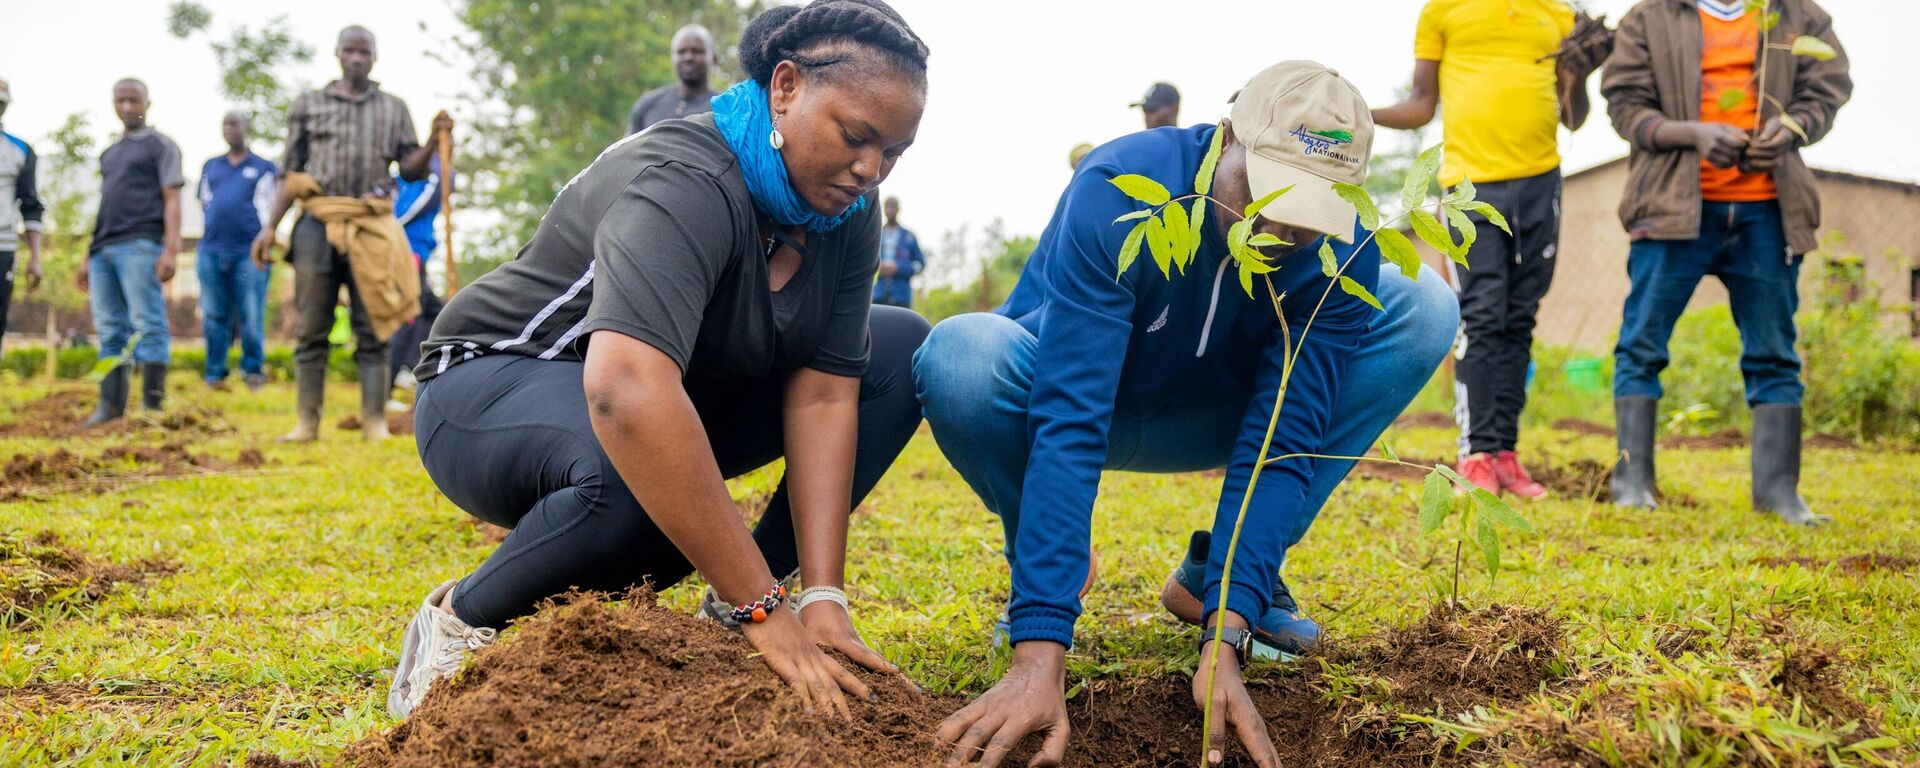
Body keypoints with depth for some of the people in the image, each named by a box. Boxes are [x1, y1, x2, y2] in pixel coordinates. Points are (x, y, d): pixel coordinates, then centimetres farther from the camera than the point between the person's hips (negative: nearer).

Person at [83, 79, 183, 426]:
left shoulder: (160, 146, 6)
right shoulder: (109, 154, 25)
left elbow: (171, 200, -3)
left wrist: (171, 249, -15)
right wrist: (89, 257, 21)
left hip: (140, 245, -7)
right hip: (103, 250, 7)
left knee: (148, 325, -10)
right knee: (111, 330, 4)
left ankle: (152, 404, -12)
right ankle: (111, 405, 5)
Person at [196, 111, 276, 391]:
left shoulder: (264, 167, 10)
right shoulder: (211, 166, 20)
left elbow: (266, 208, 6)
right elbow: (205, 202, 22)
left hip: (249, 251, -3)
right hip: (211, 250, 3)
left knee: (251, 317, -7)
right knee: (214, 316, 3)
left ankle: (253, 372, 1)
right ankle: (215, 375, 7)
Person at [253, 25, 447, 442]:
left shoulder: (394, 108, 14)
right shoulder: (308, 104, 13)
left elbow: (411, 170, 8)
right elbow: (291, 173, 12)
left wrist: (435, 140, -11)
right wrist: (270, 227, 4)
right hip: (317, 224, 0)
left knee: (372, 331, -1)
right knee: (312, 330, 1)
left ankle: (375, 421, 0)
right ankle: (308, 422, 4)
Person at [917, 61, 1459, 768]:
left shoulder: (1340, 253, -22)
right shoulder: (1118, 192, -34)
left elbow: (1282, 442, -27)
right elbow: (1071, 423, -41)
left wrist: (1224, 637, -40)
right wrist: (1039, 652, -47)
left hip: (1208, 415, 3)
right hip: (1066, 388, -3)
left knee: (1424, 311, -16)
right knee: (960, 359, -39)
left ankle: (1211, 576, -7)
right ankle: (1045, 566, -6)